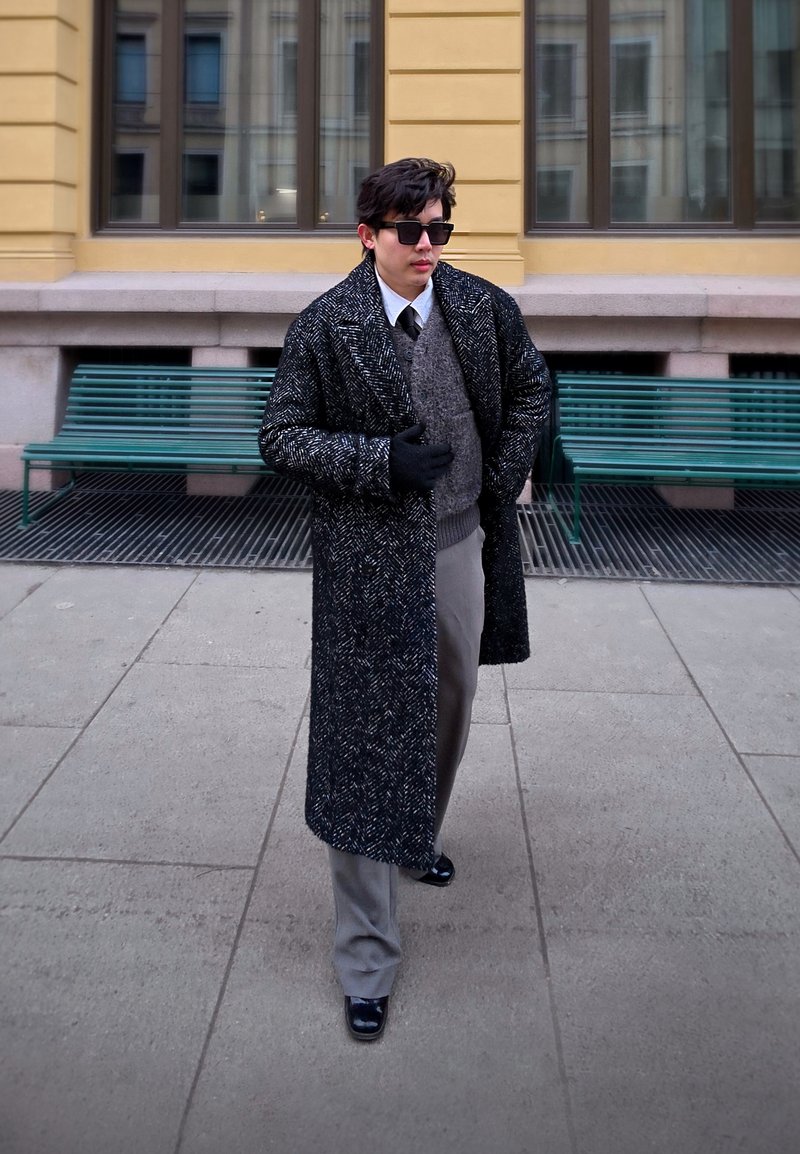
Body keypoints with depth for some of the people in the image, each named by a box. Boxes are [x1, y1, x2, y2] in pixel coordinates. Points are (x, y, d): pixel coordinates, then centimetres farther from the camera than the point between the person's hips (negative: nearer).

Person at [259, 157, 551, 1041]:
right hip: (369, 561, -4)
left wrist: (503, 480, 4)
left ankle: (420, 837, 52)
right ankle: (366, 962, 8)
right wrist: (383, 461, -19)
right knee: (368, 741, -3)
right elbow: (281, 437, -7)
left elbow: (529, 390, 16)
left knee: (448, 708, 21)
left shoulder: (486, 309, 1)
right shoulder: (324, 327, -9)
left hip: (462, 543, 5)